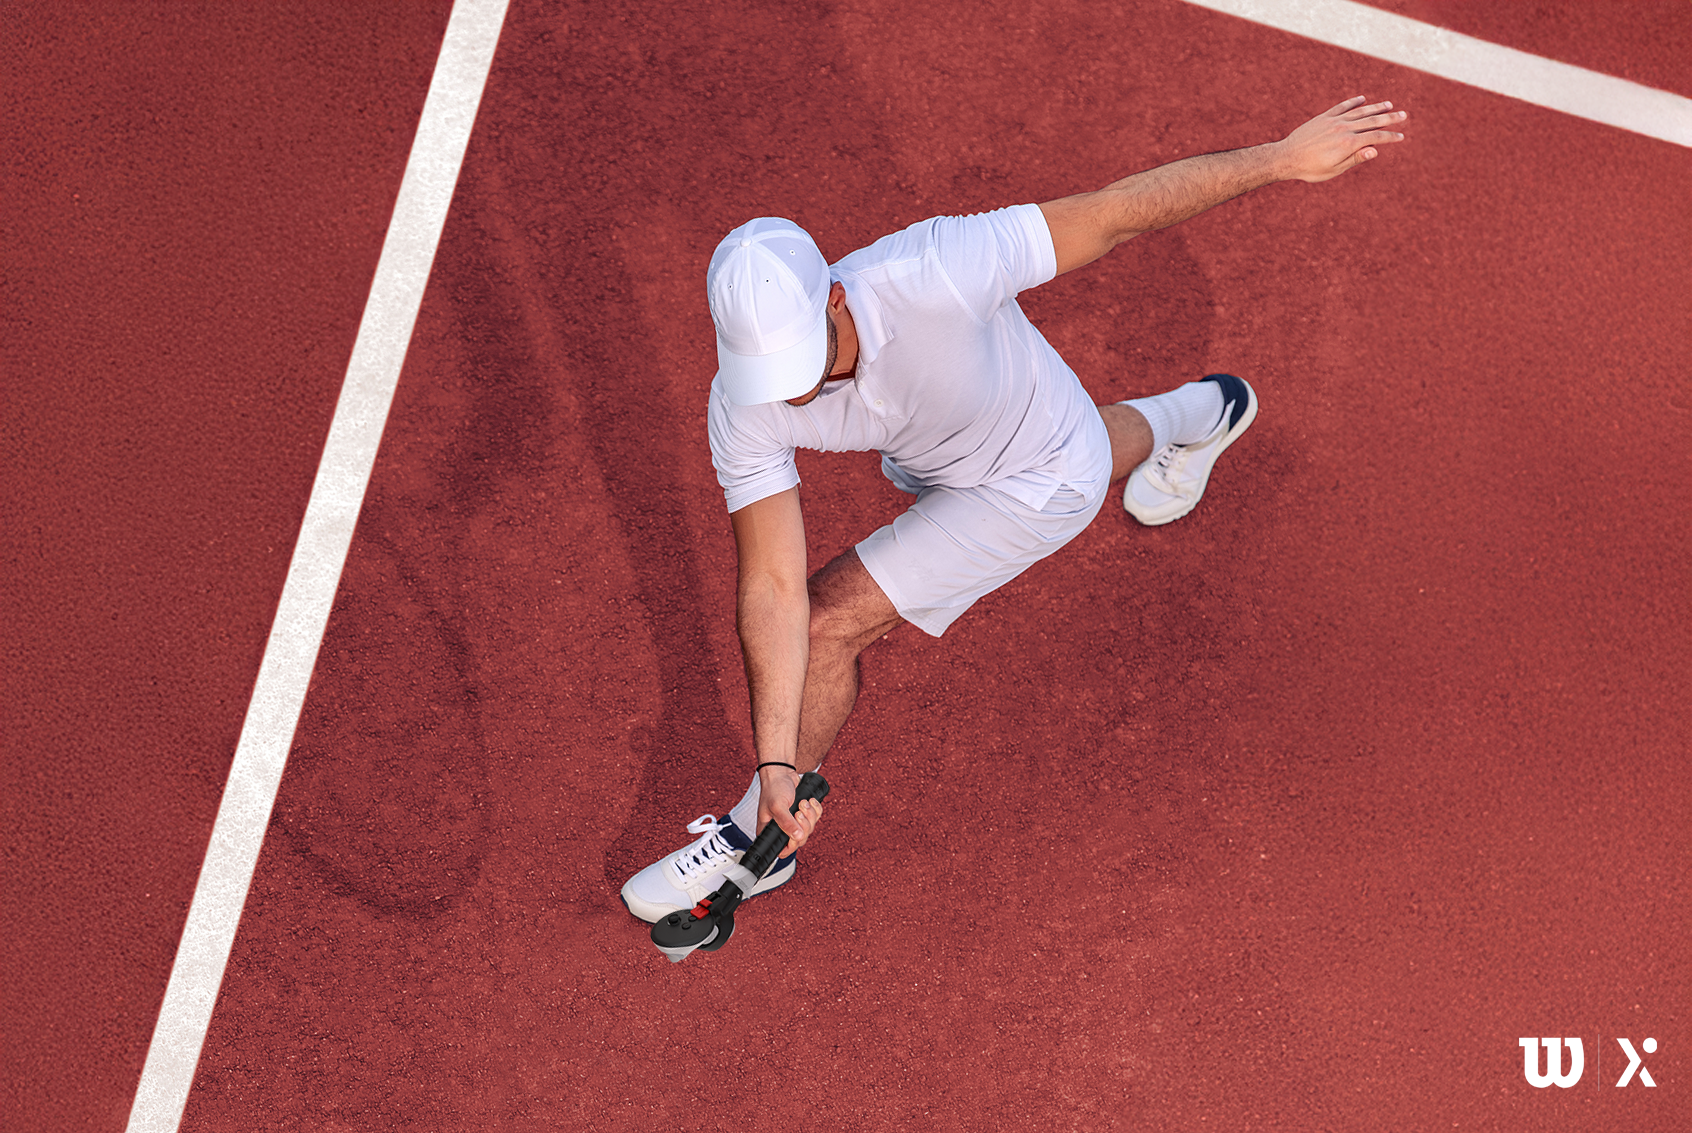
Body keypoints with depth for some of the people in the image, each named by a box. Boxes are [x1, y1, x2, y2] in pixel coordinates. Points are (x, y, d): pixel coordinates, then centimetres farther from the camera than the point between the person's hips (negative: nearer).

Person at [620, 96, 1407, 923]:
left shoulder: (931, 275, -44)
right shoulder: (745, 410, -30)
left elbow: (1115, 214, -34)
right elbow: (772, 586, -27)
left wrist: (1286, 158, -28)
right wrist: (776, 760, -33)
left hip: (1039, 485, -5)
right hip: (932, 462, 6)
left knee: (833, 621, -16)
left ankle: (756, 842, 11)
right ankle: (1192, 416, 68)